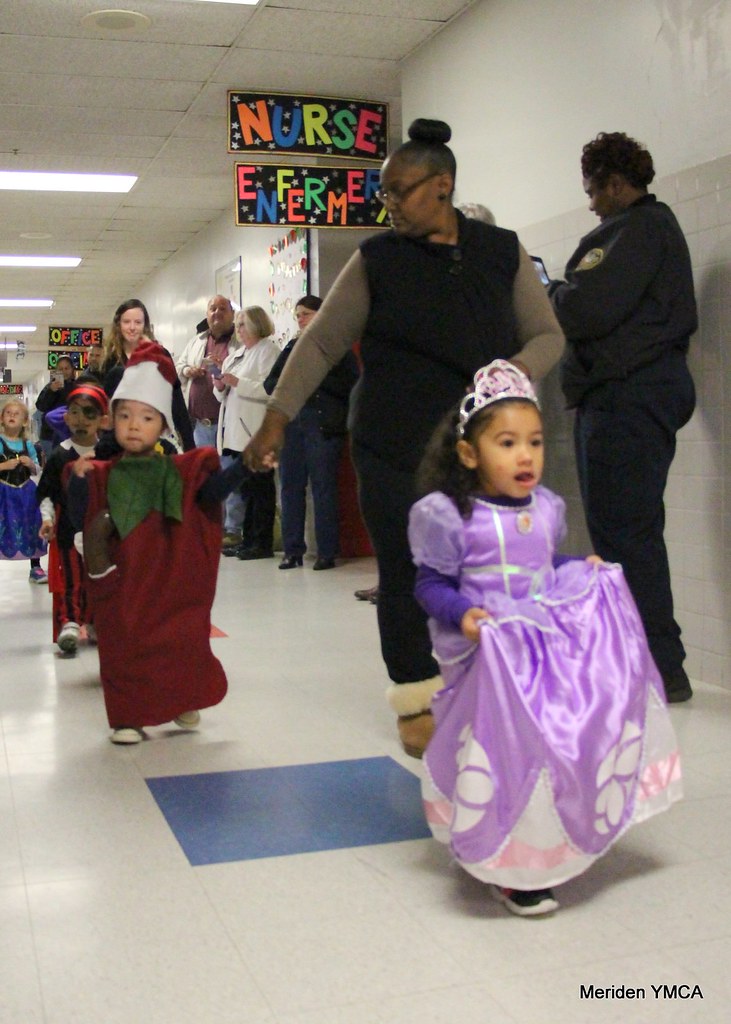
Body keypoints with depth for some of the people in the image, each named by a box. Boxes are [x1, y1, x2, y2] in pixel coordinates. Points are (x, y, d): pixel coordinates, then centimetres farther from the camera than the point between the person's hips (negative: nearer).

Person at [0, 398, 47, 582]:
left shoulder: (28, 445, 4)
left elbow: (37, 471, 10)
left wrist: (31, 464, -9)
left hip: (26, 493, 4)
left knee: (32, 530, 9)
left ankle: (35, 568, 23)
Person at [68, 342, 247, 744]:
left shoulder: (179, 470, 4)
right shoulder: (103, 476, 4)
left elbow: (211, 491, -8)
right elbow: (80, 517, -1)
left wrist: (242, 466, -22)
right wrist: (78, 480, -16)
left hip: (171, 581, 0)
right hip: (121, 584, 0)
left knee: (180, 640, 7)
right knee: (124, 645, 4)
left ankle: (183, 703, 28)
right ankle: (128, 716, 13)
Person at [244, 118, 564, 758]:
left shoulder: (502, 253, 6)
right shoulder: (378, 260, 3)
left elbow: (547, 335, 9)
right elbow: (322, 342, 5)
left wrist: (516, 371, -12)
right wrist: (278, 417, 0)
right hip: (396, 446, -1)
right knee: (406, 571, 2)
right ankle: (417, 699, 17)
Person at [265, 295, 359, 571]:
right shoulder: (292, 347, 18)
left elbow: (350, 386, -8)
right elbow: (269, 384, 15)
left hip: (323, 426, -5)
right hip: (291, 422, 5)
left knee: (324, 487, -4)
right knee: (290, 487, 5)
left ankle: (326, 552, 2)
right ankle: (292, 550, 12)